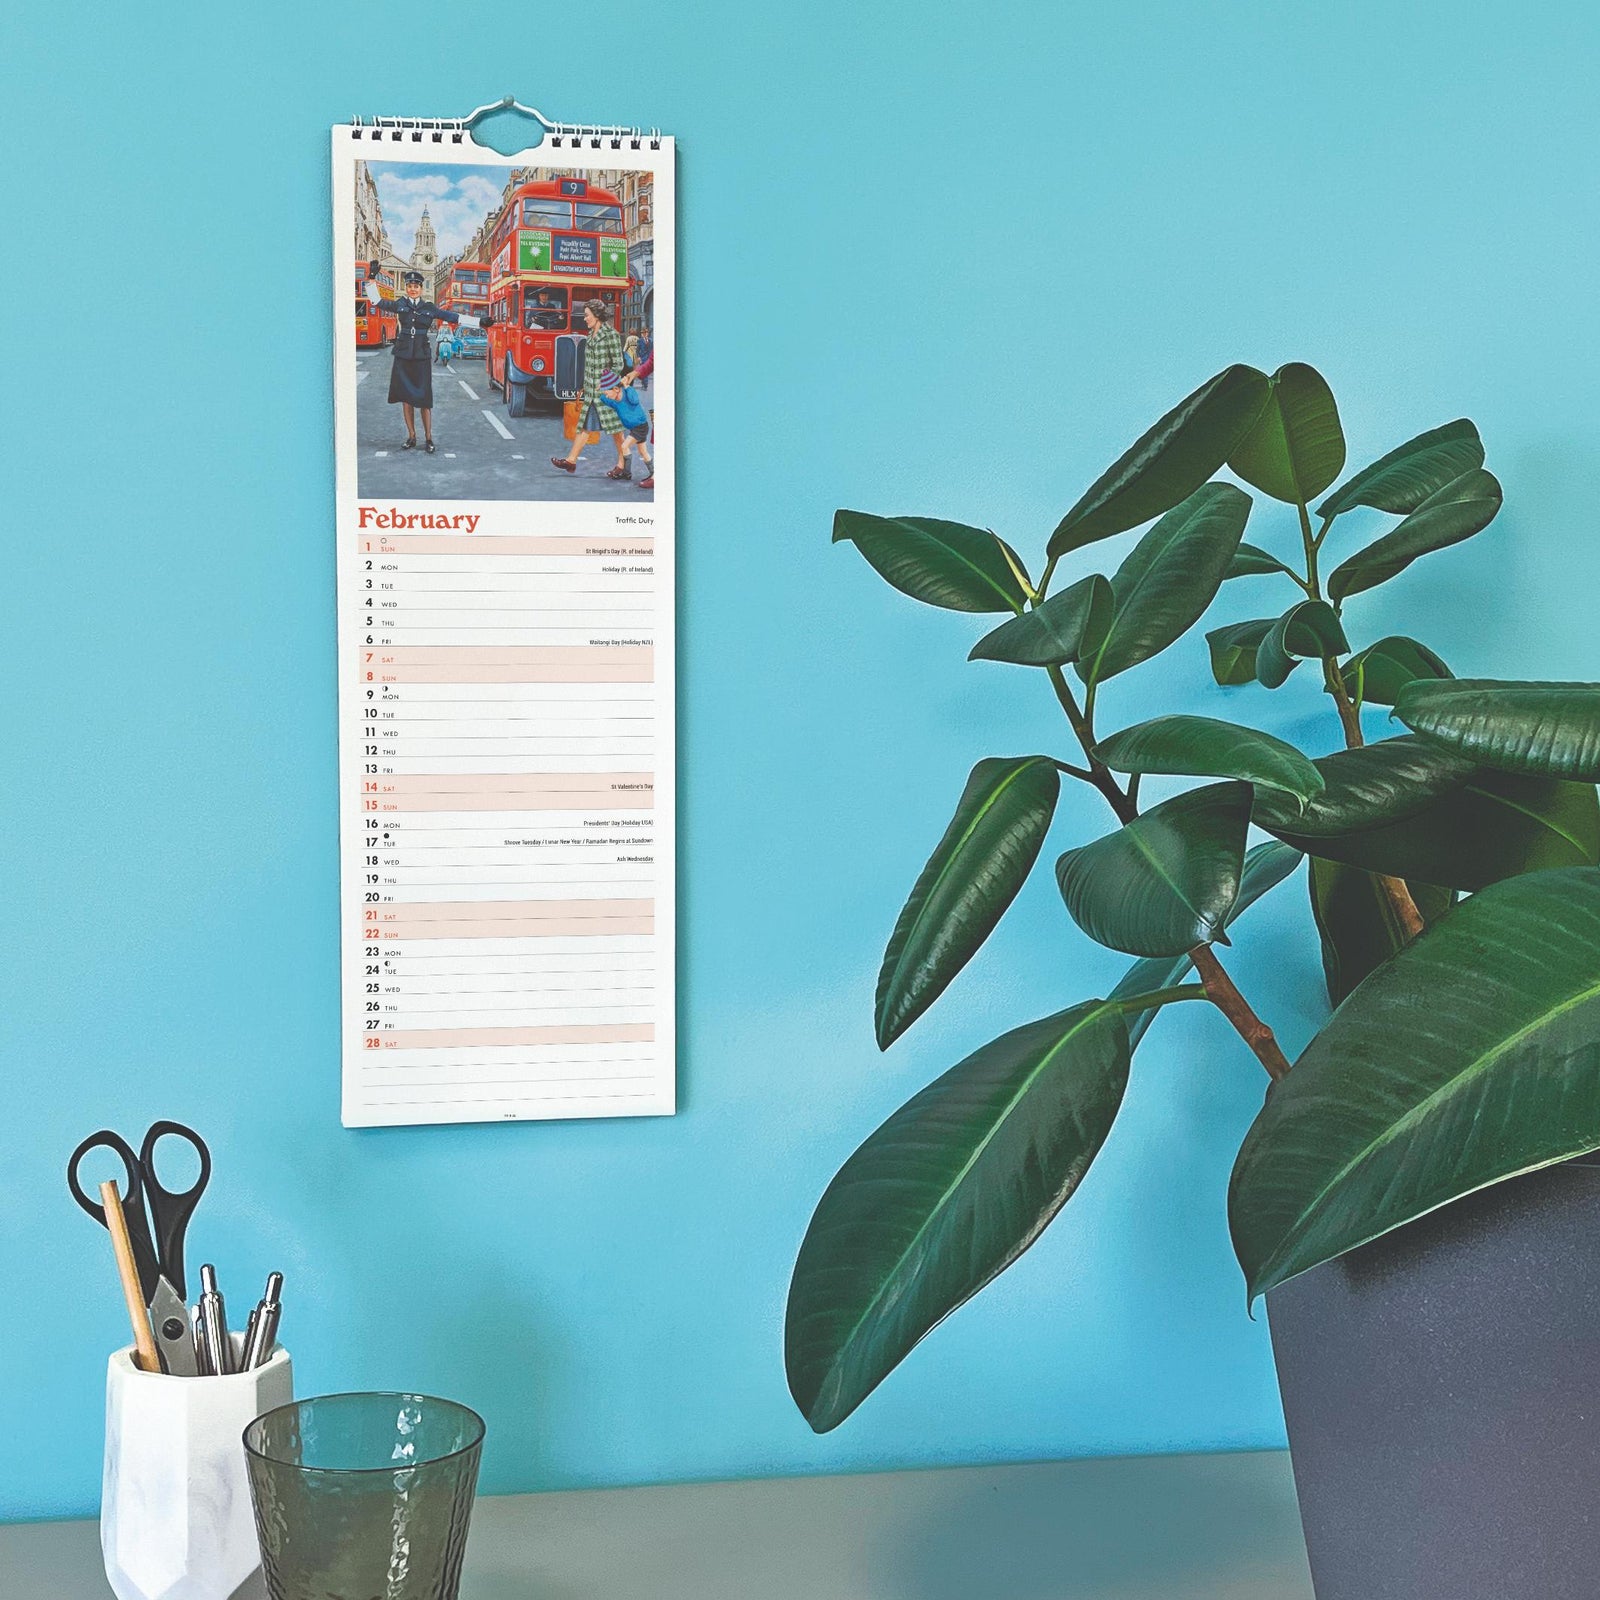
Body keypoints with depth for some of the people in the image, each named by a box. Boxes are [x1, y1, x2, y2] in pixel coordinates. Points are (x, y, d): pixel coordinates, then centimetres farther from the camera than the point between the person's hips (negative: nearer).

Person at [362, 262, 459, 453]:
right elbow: (377, 301, 4)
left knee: (424, 399, -3)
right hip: (403, 357, 1)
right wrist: (372, 278, -4)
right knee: (406, 398, 5)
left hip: (422, 358, -1)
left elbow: (450, 316, 7)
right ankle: (411, 437, 13)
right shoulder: (399, 305, 7)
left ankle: (429, 438, 4)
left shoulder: (429, 307, 7)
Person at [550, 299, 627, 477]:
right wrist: (584, 389, 19)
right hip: (591, 390, 8)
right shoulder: (592, 335, 13)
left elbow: (618, 364, -13)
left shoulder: (611, 335, -11)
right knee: (584, 426, 10)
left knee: (615, 428, -2)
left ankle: (624, 466, 4)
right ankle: (571, 460, 12)